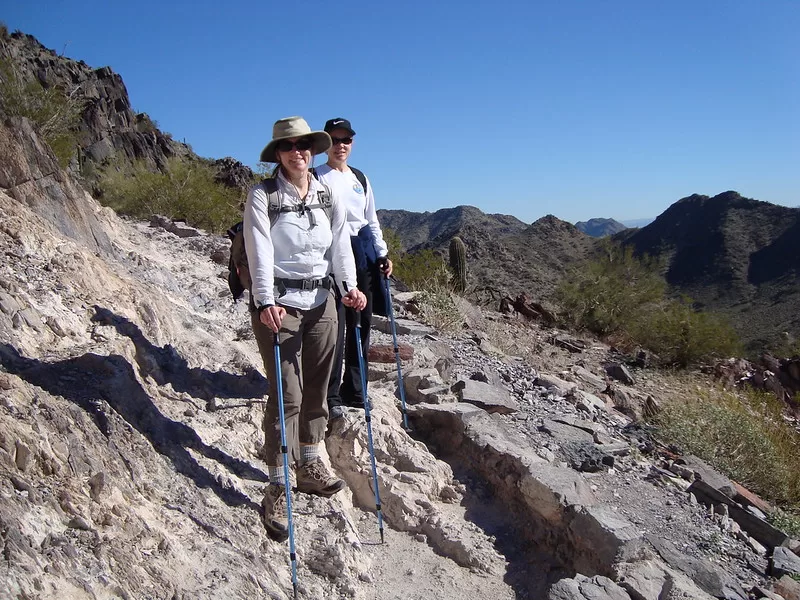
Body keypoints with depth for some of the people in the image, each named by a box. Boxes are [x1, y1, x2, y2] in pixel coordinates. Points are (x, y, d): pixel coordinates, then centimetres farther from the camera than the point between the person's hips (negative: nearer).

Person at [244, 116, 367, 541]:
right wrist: (266, 302, -28)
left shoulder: (328, 197, 9)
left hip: (321, 302, 5)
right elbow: (259, 252, -16)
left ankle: (310, 466, 31)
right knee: (288, 396, -7)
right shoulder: (263, 196, -5)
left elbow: (340, 245, 0)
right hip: (277, 303, -5)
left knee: (317, 390, 12)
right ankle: (277, 490, 5)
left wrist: (349, 287, -16)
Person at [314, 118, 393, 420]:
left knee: (361, 323, 8)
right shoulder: (317, 178, 1)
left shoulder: (360, 178, 18)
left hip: (363, 253, 6)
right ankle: (331, 394, 1)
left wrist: (382, 253, 12)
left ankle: (354, 391, 19)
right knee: (335, 324, -9)